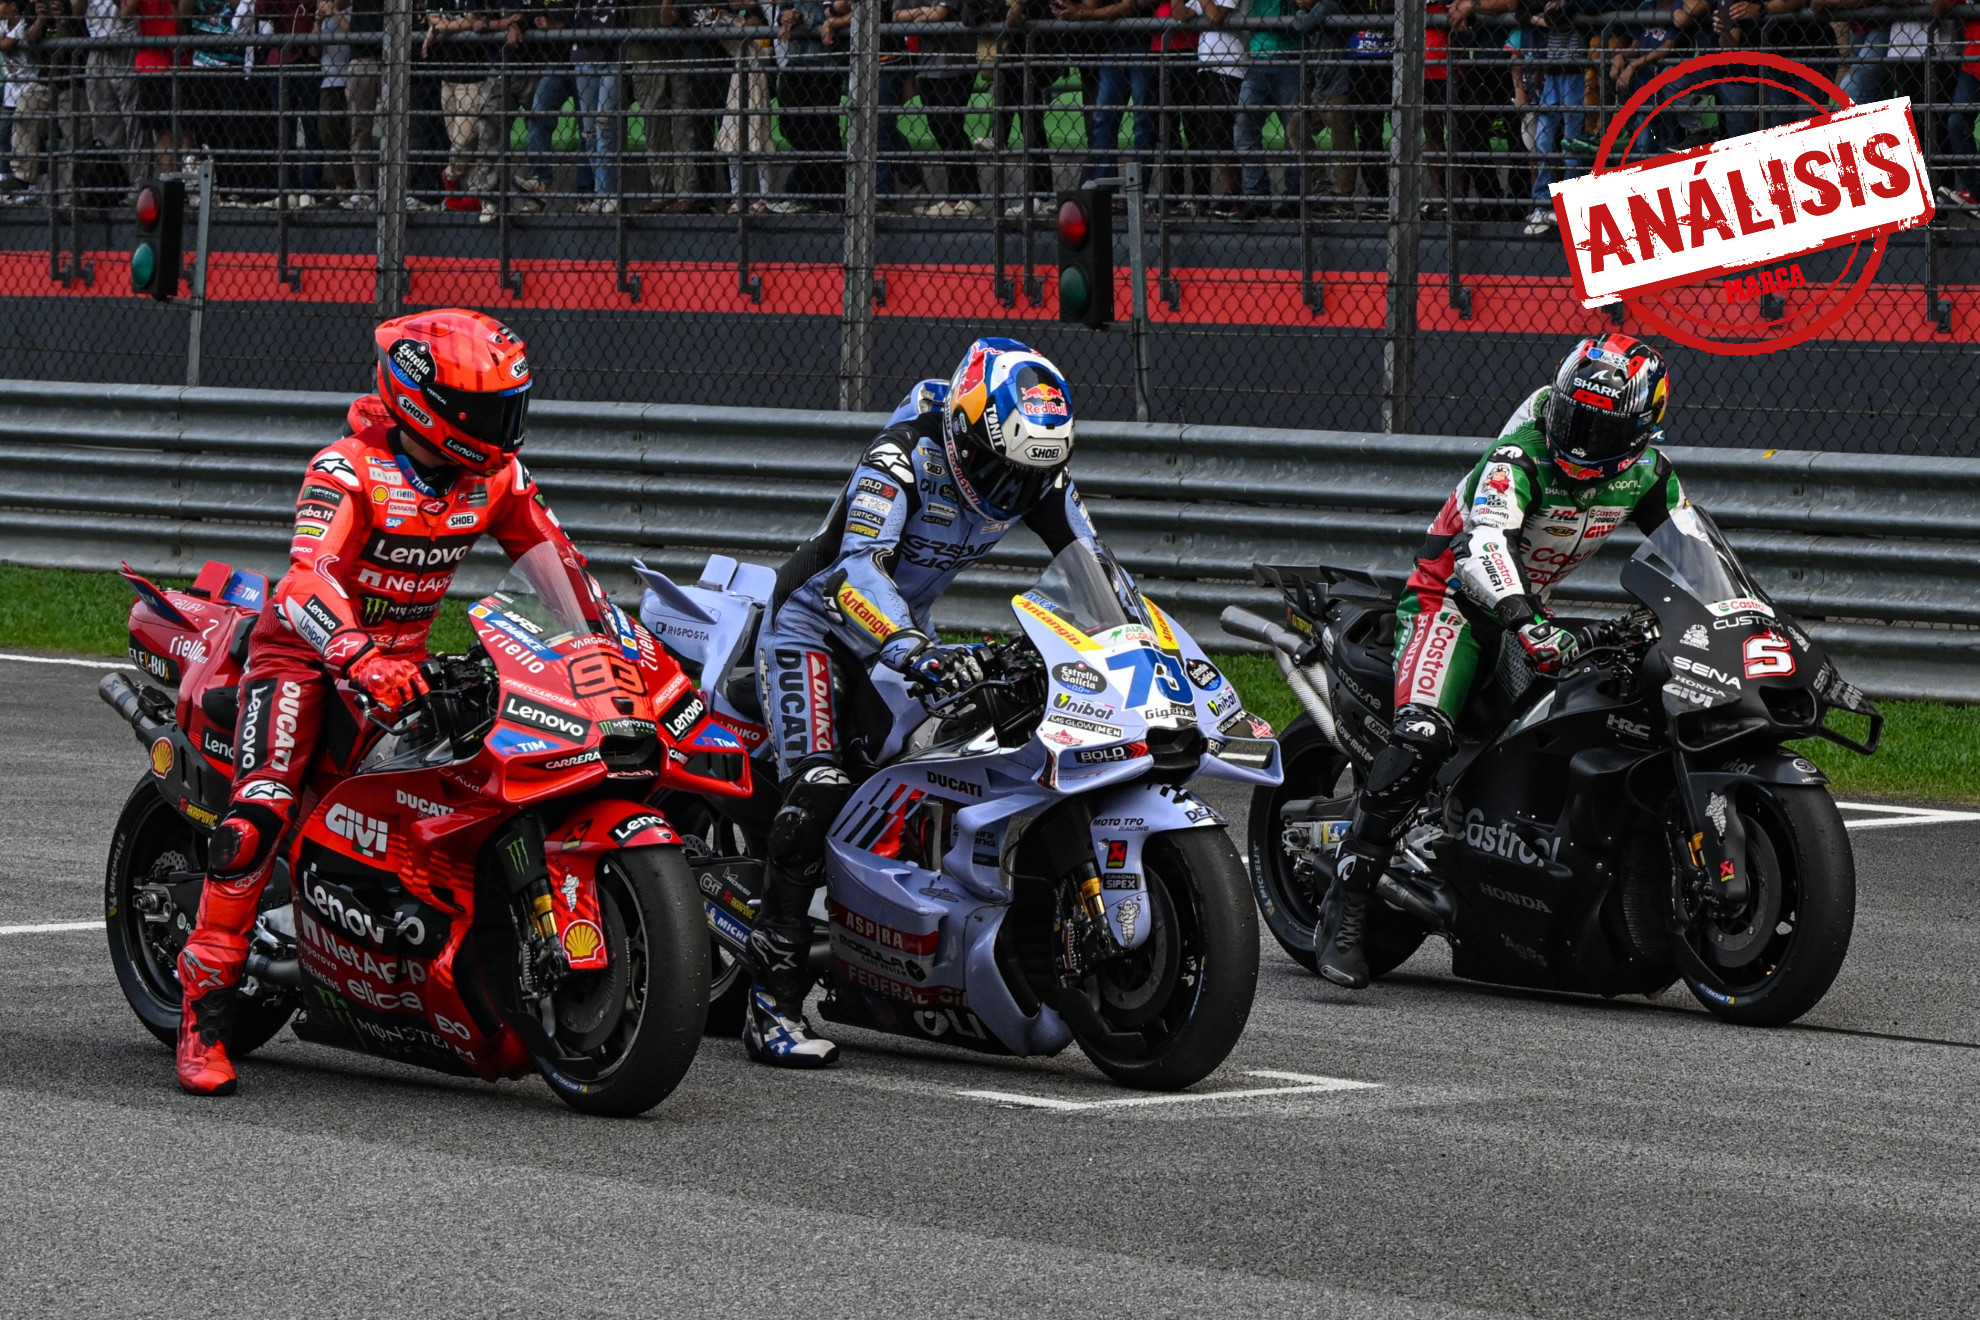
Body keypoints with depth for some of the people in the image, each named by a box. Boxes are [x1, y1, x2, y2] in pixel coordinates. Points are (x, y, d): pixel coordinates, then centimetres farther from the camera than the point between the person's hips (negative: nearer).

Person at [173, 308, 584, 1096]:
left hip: (402, 657, 7)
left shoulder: (495, 475, 0)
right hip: (306, 648, -7)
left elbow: (553, 557, 10)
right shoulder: (348, 470, -20)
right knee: (262, 809, -23)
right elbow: (309, 576, -33)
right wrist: (360, 659, -49)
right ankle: (205, 1010, -21)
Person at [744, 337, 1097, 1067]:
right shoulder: (902, 459, -29)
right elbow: (856, 571, -40)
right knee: (819, 787, -23)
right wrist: (917, 650, -54)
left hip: (905, 629, 8)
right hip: (815, 621, -8)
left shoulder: (1036, 475, -9)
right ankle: (773, 997, -26)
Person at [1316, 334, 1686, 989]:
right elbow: (1483, 542, -41)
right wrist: (1525, 622, -56)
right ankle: (1343, 910, -29)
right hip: (1451, 588, -7)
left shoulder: (1646, 471, -6)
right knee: (1423, 737, -27)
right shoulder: (1521, 455, -27)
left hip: (1529, 605, 7)